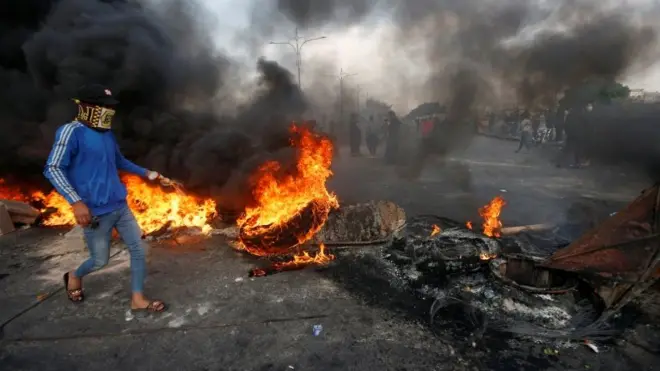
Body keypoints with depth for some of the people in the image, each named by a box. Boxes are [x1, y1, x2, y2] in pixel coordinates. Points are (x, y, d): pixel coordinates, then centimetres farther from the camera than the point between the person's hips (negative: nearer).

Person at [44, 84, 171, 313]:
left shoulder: (107, 134, 9)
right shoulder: (71, 131, -13)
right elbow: (52, 169, -18)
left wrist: (147, 174, 21)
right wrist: (76, 201, -28)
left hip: (120, 206, 7)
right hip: (96, 212, -6)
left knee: (138, 250, 5)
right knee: (100, 261, 9)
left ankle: (137, 299, 18)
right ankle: (74, 276, 44)